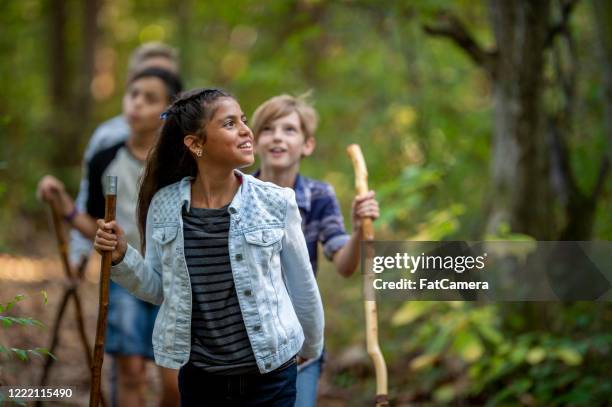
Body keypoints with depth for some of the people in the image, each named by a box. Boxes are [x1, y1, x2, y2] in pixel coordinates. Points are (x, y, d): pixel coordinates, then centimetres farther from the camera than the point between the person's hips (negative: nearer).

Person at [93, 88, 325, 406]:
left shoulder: (275, 203, -10)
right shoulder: (164, 205, -4)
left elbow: (302, 287, 3)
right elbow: (161, 289, 7)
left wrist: (311, 351, 13)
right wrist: (122, 258, -9)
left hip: (269, 378, -1)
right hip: (197, 379, 2)